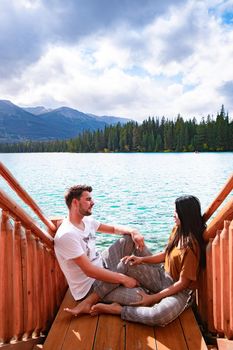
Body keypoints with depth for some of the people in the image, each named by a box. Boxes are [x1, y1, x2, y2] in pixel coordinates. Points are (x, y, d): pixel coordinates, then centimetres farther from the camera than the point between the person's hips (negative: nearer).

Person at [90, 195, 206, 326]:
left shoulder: (191, 246, -25)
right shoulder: (177, 230, -2)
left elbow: (183, 283, -21)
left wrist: (152, 298, -20)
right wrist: (142, 259, -4)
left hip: (180, 291, -8)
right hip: (162, 274, 8)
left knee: (160, 315, -39)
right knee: (126, 265, -10)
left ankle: (118, 309, -18)